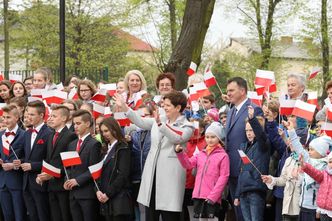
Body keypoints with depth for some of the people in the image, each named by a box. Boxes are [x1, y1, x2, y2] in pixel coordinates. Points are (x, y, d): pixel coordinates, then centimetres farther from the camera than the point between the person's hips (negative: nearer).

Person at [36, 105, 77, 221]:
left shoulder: (71, 136, -10)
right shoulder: (51, 136, 17)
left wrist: (53, 175, -18)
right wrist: (42, 176, 4)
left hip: (63, 185, -7)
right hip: (51, 185, 7)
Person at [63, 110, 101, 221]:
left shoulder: (94, 144, -7)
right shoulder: (72, 144, 17)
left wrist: (78, 180, -16)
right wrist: (67, 181, 2)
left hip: (87, 193, -7)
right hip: (73, 193, 7)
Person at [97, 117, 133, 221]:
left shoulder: (123, 149, -5)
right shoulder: (106, 149, 18)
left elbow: (123, 175, -13)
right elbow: (100, 173, 14)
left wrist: (108, 194, -13)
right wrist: (98, 190, -3)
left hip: (119, 199, -7)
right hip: (106, 199, 7)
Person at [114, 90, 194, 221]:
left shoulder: (187, 126, -4)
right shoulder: (159, 121, 13)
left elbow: (178, 138, -22)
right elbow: (141, 122, 9)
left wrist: (160, 124, -34)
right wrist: (124, 107, 2)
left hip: (170, 175, -6)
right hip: (152, 172, 6)